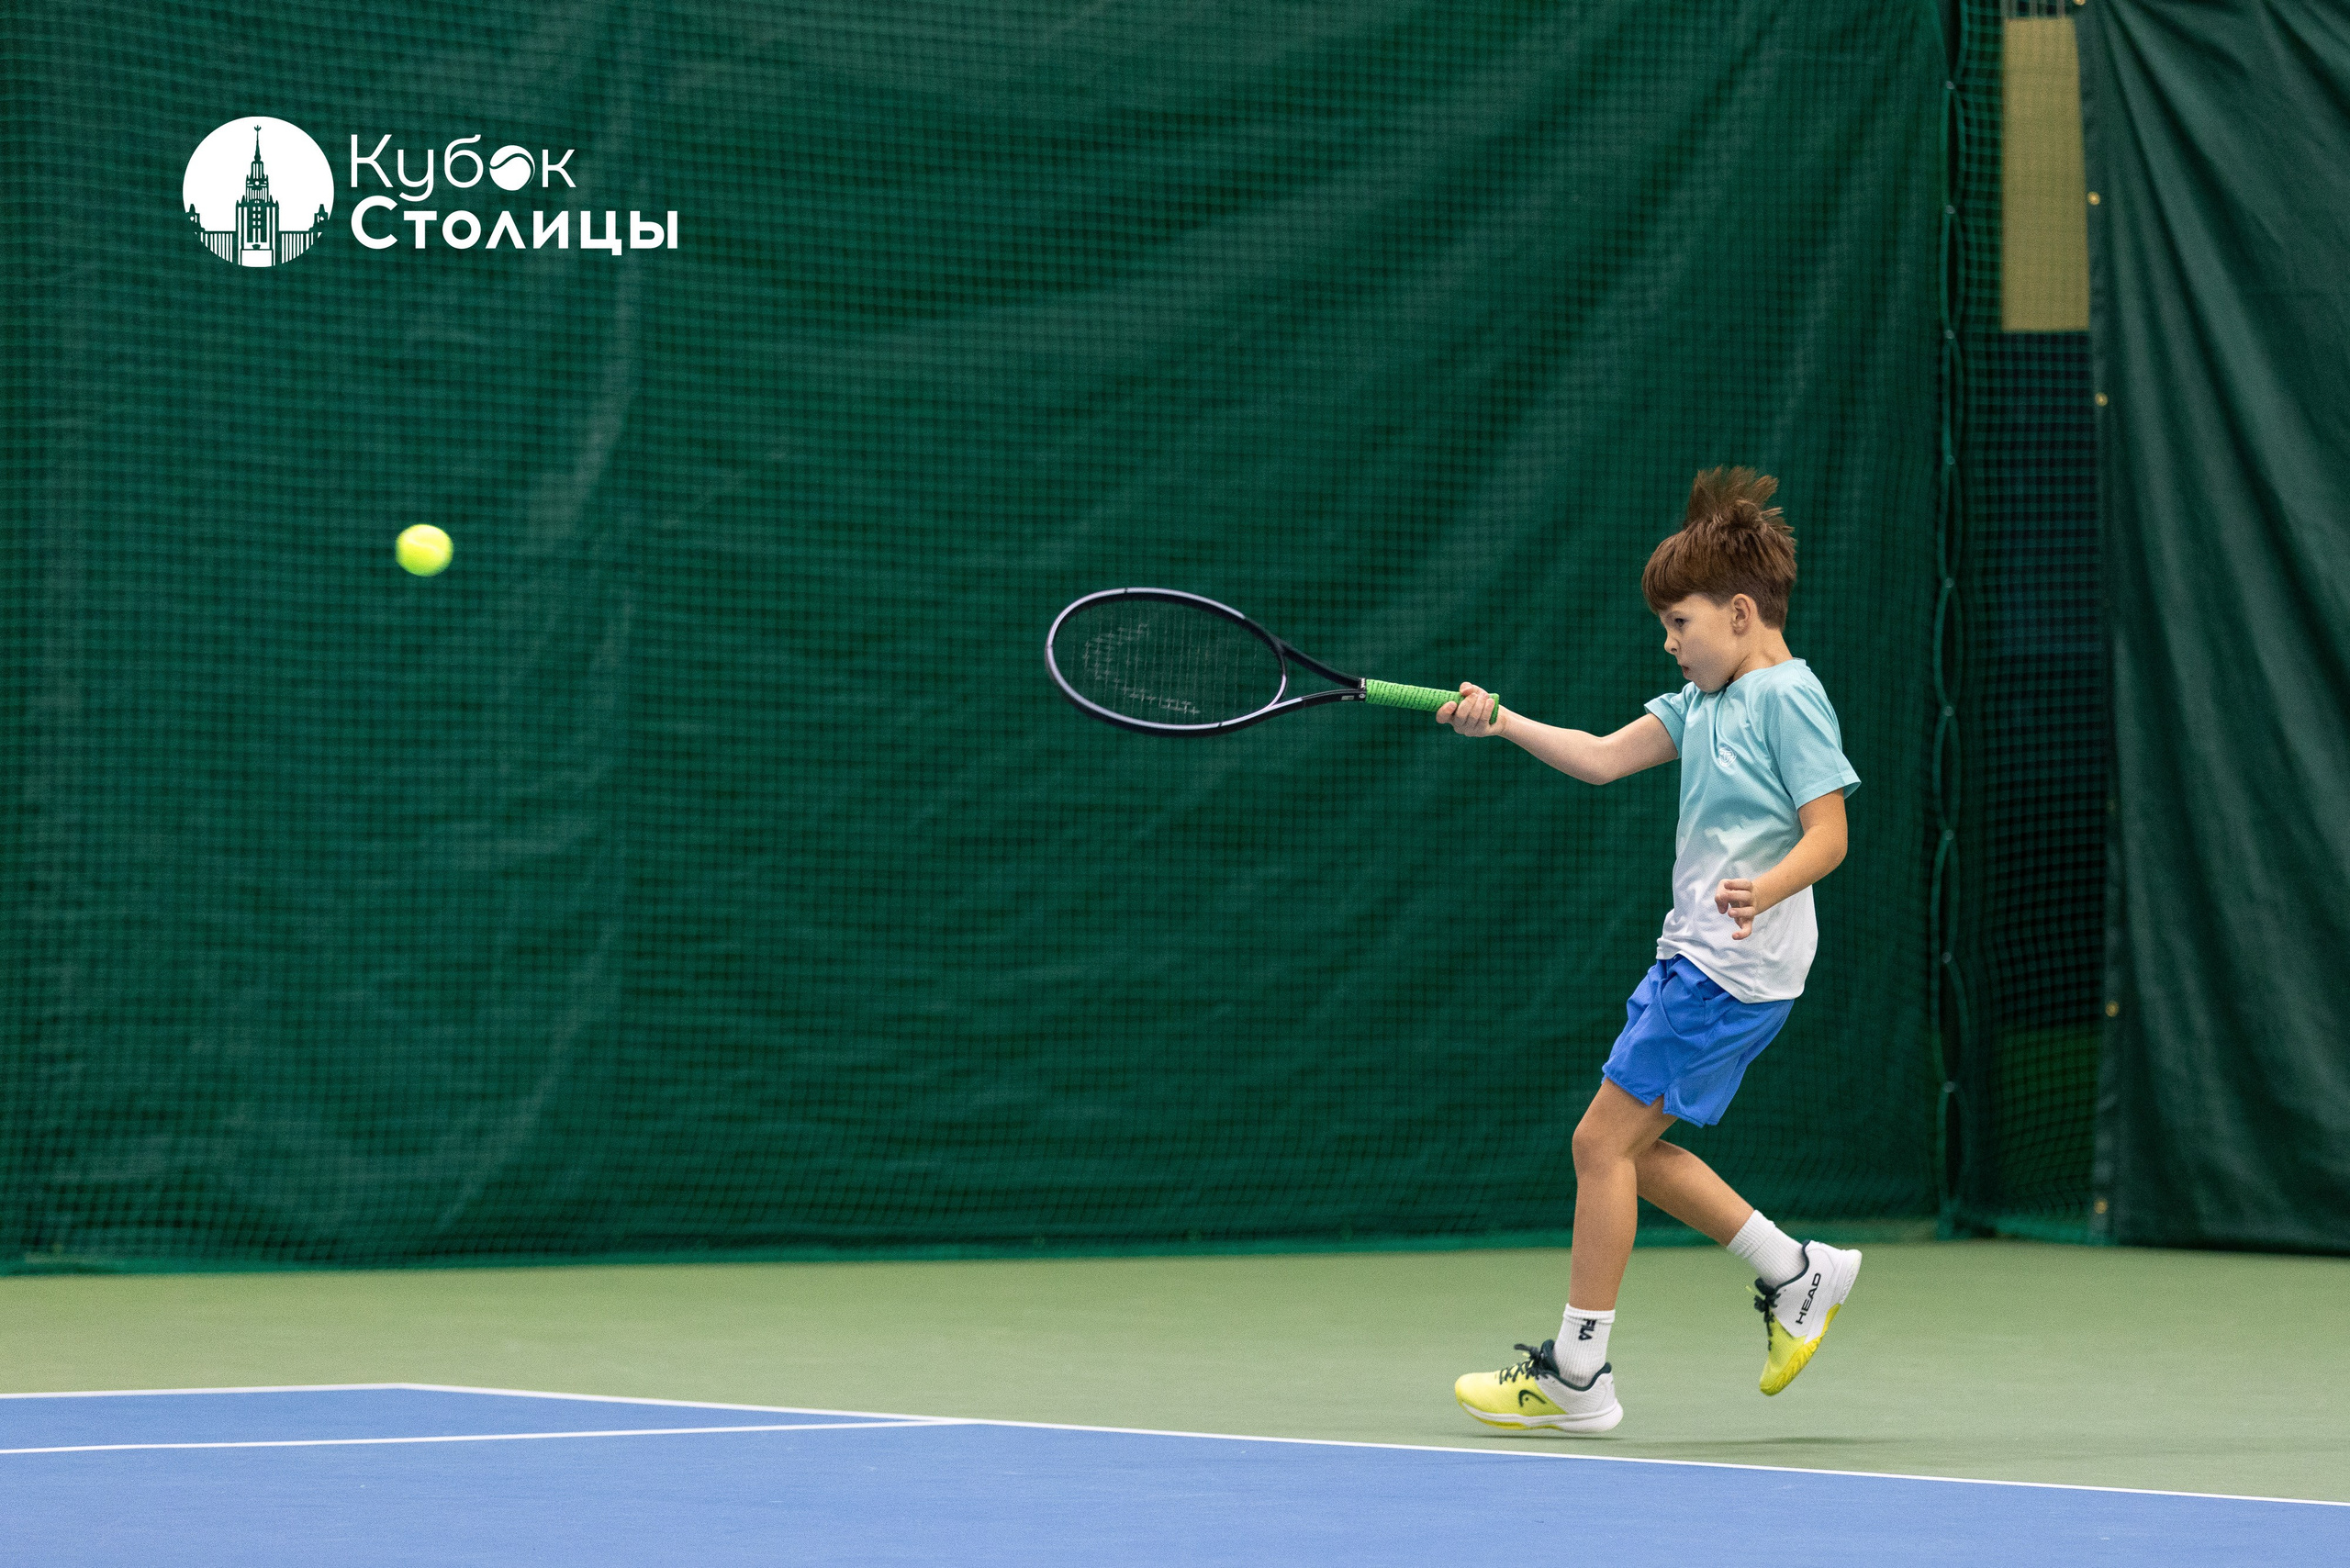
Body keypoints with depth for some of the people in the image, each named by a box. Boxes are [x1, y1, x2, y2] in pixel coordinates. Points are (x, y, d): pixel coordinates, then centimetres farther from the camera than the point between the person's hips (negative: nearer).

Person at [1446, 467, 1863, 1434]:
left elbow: (1829, 832, -16)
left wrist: (1766, 891, -34)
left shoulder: (1788, 696, -12)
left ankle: (1576, 1374, -2)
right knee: (1633, 1147, 12)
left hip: (1736, 968, -10)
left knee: (1604, 1138, -7)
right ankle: (1797, 1277, 21)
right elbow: (1604, 758, 13)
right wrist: (1504, 724, 0)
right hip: (1694, 957, 10)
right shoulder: (1706, 701, 15)